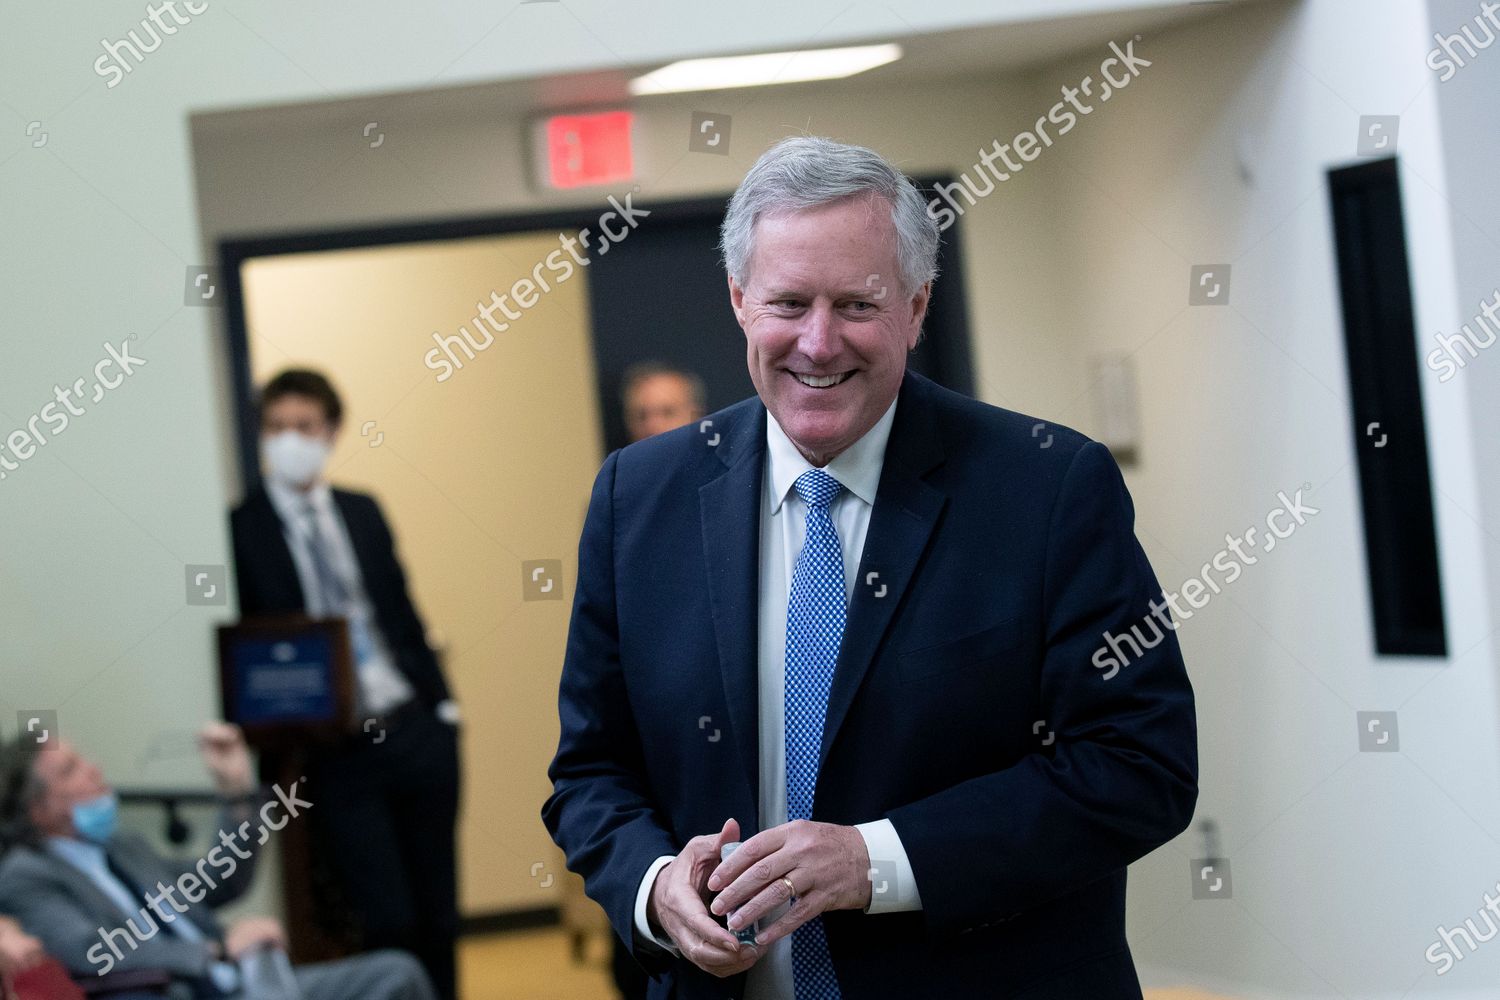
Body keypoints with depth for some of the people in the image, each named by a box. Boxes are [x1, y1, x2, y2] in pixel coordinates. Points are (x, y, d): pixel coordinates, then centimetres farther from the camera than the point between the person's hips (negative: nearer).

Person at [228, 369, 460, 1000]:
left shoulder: (363, 513, 12)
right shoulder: (242, 529, -4)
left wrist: (440, 699, 8)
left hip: (416, 731, 5)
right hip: (335, 752, -5)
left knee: (438, 916, 8)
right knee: (388, 922, -9)